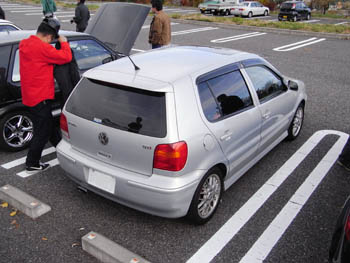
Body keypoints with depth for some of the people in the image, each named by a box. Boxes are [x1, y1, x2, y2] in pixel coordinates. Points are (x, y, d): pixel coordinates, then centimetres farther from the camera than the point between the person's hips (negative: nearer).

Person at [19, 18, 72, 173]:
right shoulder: (42, 48, -22)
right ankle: (32, 165, 14)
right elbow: (66, 57, -21)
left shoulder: (25, 44, 6)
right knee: (42, 132, 4)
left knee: (48, 125, 23)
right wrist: (64, 42, -4)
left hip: (30, 96, 9)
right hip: (40, 97, -9)